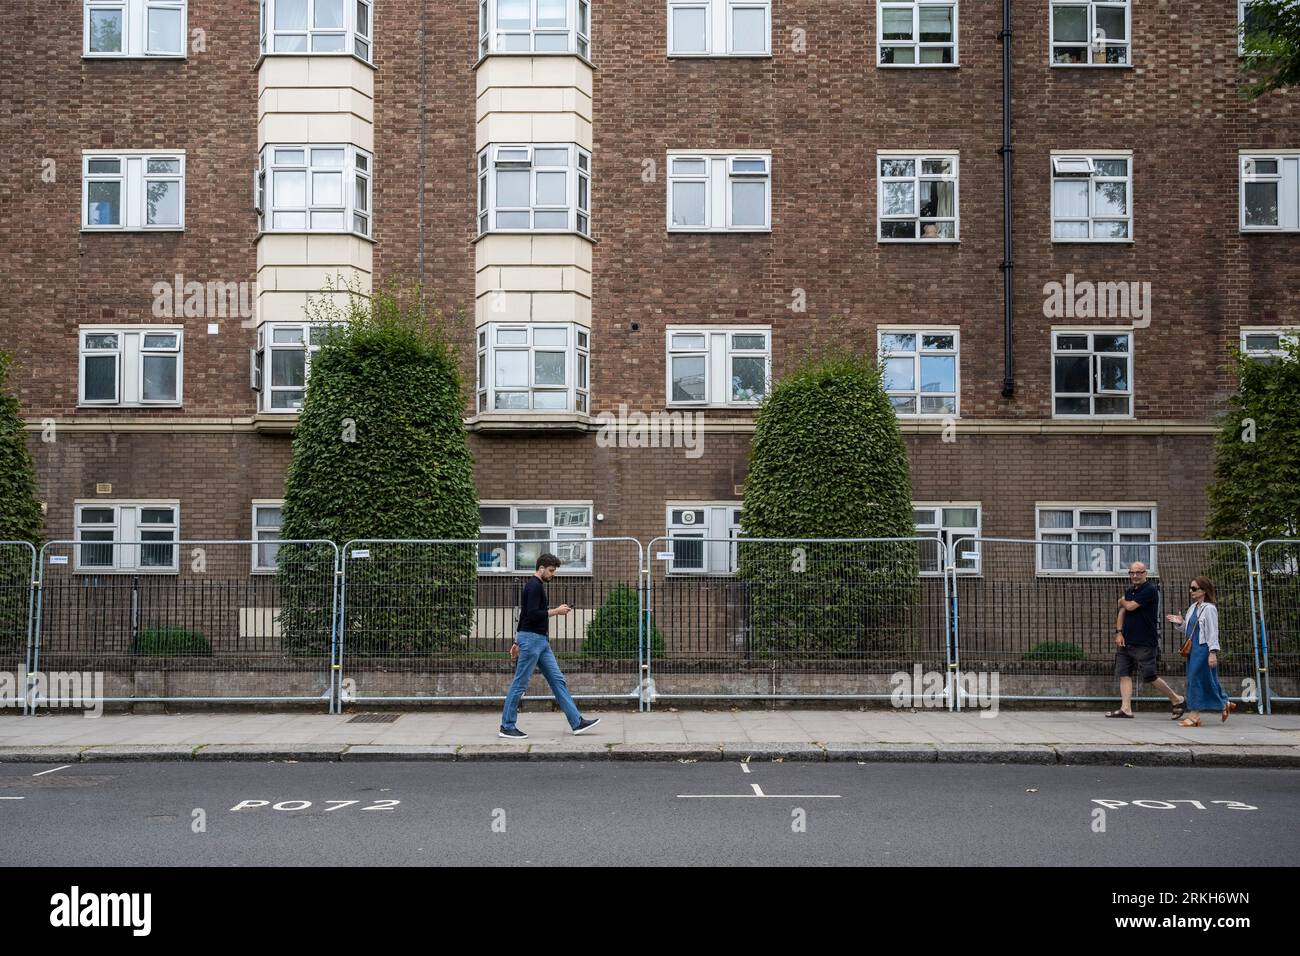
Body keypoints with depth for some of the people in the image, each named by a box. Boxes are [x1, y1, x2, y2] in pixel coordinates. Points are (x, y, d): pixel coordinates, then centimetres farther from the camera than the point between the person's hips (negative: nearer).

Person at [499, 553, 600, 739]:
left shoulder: (536, 586, 18)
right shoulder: (534, 586, -15)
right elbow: (532, 615, -24)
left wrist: (518, 642, 24)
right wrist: (556, 611, -14)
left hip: (541, 641, 10)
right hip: (531, 640, -10)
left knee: (557, 680, 6)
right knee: (520, 684, -3)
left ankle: (577, 722, 5)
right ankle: (507, 727, 5)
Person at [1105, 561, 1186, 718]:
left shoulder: (1150, 589, -11)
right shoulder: (1130, 591, 15)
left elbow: (1130, 606, -18)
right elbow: (1122, 612, 12)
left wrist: (1122, 601, 5)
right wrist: (1119, 632, -1)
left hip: (1145, 643, -8)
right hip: (1126, 641, 8)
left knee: (1151, 677, -2)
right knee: (1124, 674, 1)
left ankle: (1178, 700, 16)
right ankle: (1126, 709, 3)